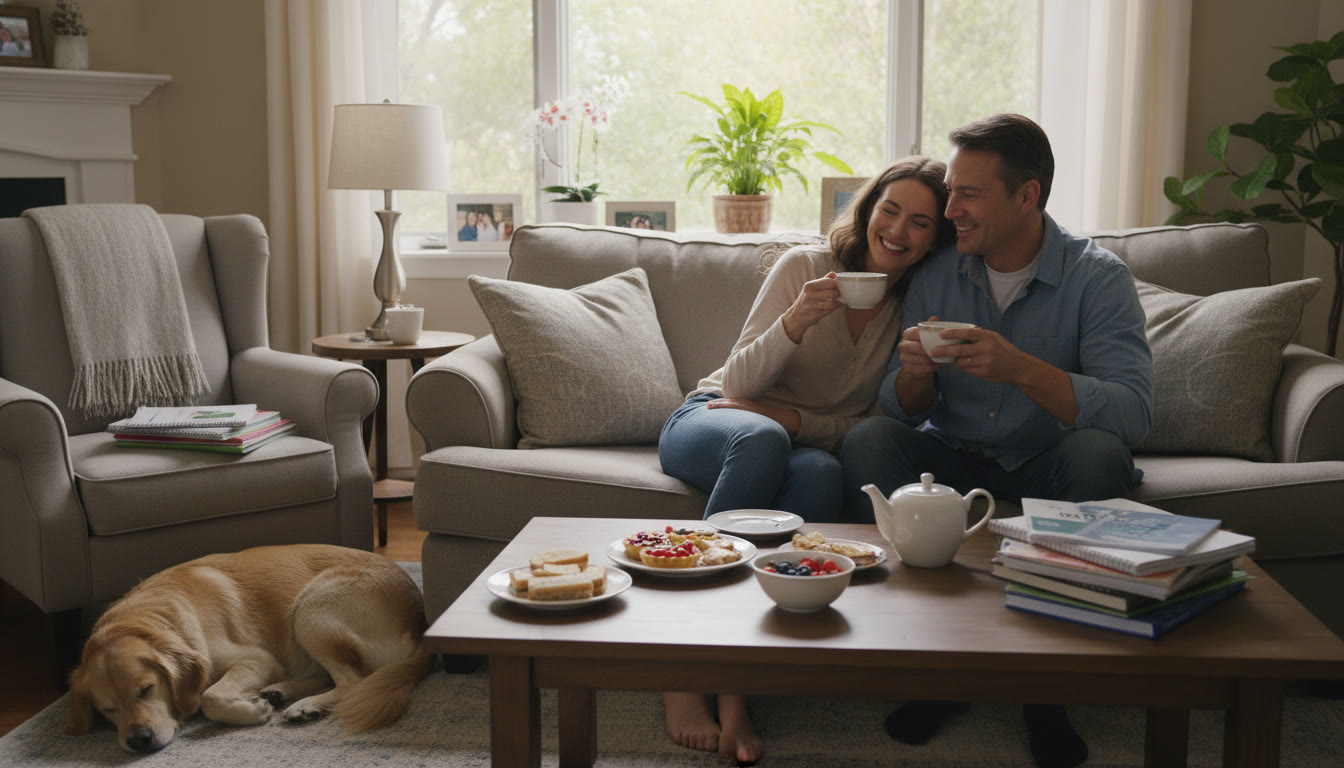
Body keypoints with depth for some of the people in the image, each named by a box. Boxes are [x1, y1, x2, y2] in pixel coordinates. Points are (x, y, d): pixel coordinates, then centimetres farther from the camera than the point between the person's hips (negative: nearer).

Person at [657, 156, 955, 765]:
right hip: (708, 422, -2)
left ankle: (735, 685, -35)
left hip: (809, 441, 2)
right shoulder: (805, 266, -8)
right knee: (761, 437, -39)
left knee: (822, 474, -36)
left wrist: (800, 422, -18)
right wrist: (797, 321, -28)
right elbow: (738, 383, -10)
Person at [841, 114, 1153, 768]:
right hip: (953, 458, 3)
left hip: (1045, 465, -2)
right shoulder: (937, 274, -2)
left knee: (1100, 452, -34)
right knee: (866, 442, -24)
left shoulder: (1097, 277, -13)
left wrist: (1021, 368, -40)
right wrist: (915, 371, -26)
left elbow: (1134, 412, -27)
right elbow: (903, 412, -2)